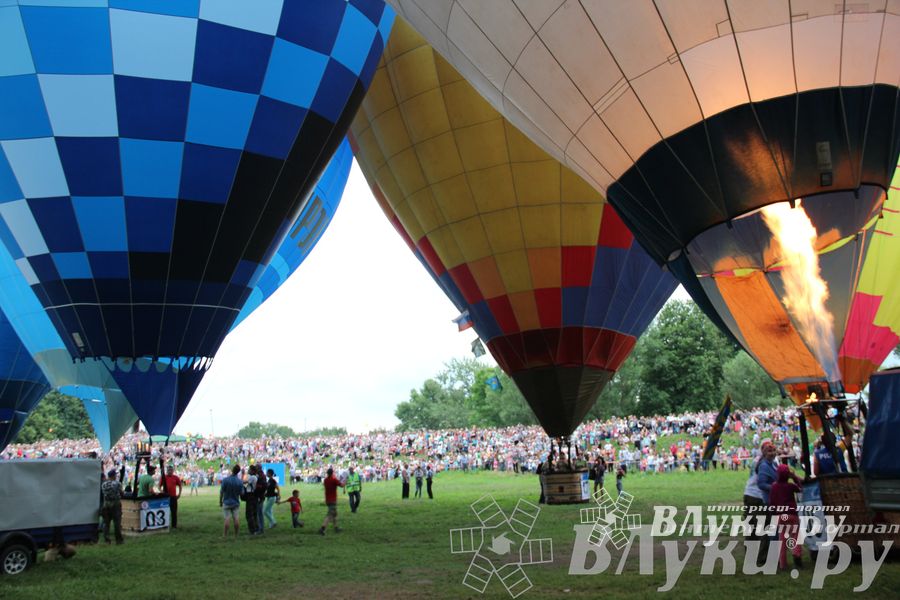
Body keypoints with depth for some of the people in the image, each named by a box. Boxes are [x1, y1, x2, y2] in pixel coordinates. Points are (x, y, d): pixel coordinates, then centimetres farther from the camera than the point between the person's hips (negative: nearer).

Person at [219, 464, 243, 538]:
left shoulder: (225, 480, -15)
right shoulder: (240, 481, -9)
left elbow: (221, 491, -10)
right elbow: (242, 493, -4)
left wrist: (220, 501, 2)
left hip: (227, 502, -2)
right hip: (236, 502, 2)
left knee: (227, 518, 0)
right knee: (236, 517, 6)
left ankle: (225, 534, 3)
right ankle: (236, 534, 10)